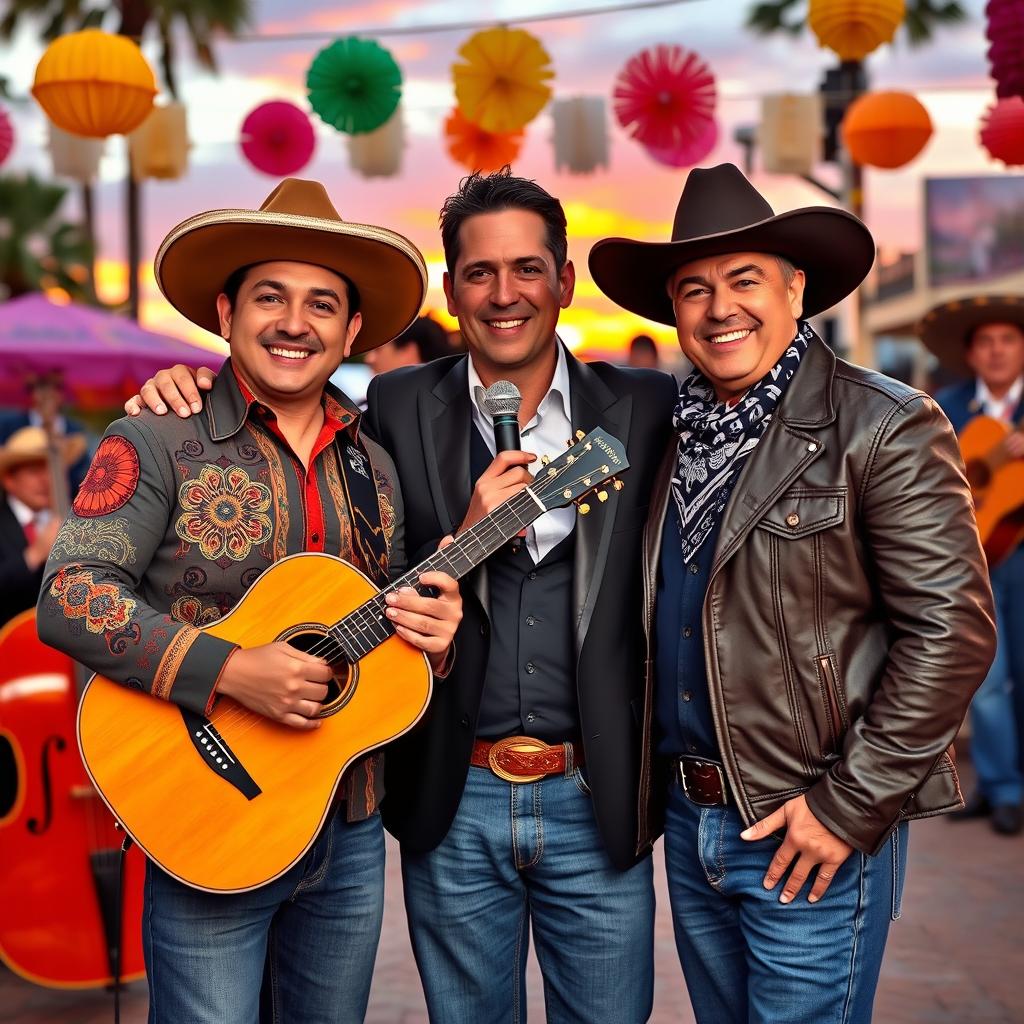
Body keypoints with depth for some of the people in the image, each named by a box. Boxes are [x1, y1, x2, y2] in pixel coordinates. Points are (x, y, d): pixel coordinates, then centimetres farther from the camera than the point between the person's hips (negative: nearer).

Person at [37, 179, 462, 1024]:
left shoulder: (372, 467, 9)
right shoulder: (158, 445, -7)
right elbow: (69, 598, -16)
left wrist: (433, 633, -5)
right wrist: (229, 671, -24)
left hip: (349, 829, 5)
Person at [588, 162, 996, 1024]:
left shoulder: (884, 428, -12)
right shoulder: (672, 429, 6)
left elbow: (952, 628, -16)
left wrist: (851, 806, -16)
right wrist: (658, 778, 7)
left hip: (814, 829, -6)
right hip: (690, 821, 6)